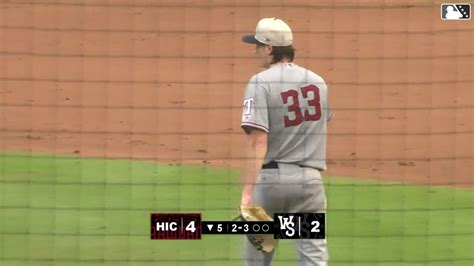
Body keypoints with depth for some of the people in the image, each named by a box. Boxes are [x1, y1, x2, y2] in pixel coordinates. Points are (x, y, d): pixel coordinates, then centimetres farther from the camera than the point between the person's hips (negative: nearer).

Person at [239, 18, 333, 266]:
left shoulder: (260, 83, -9)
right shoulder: (318, 82, 9)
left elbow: (257, 140, -18)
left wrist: (247, 191, -23)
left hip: (269, 178, -3)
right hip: (309, 178, 3)